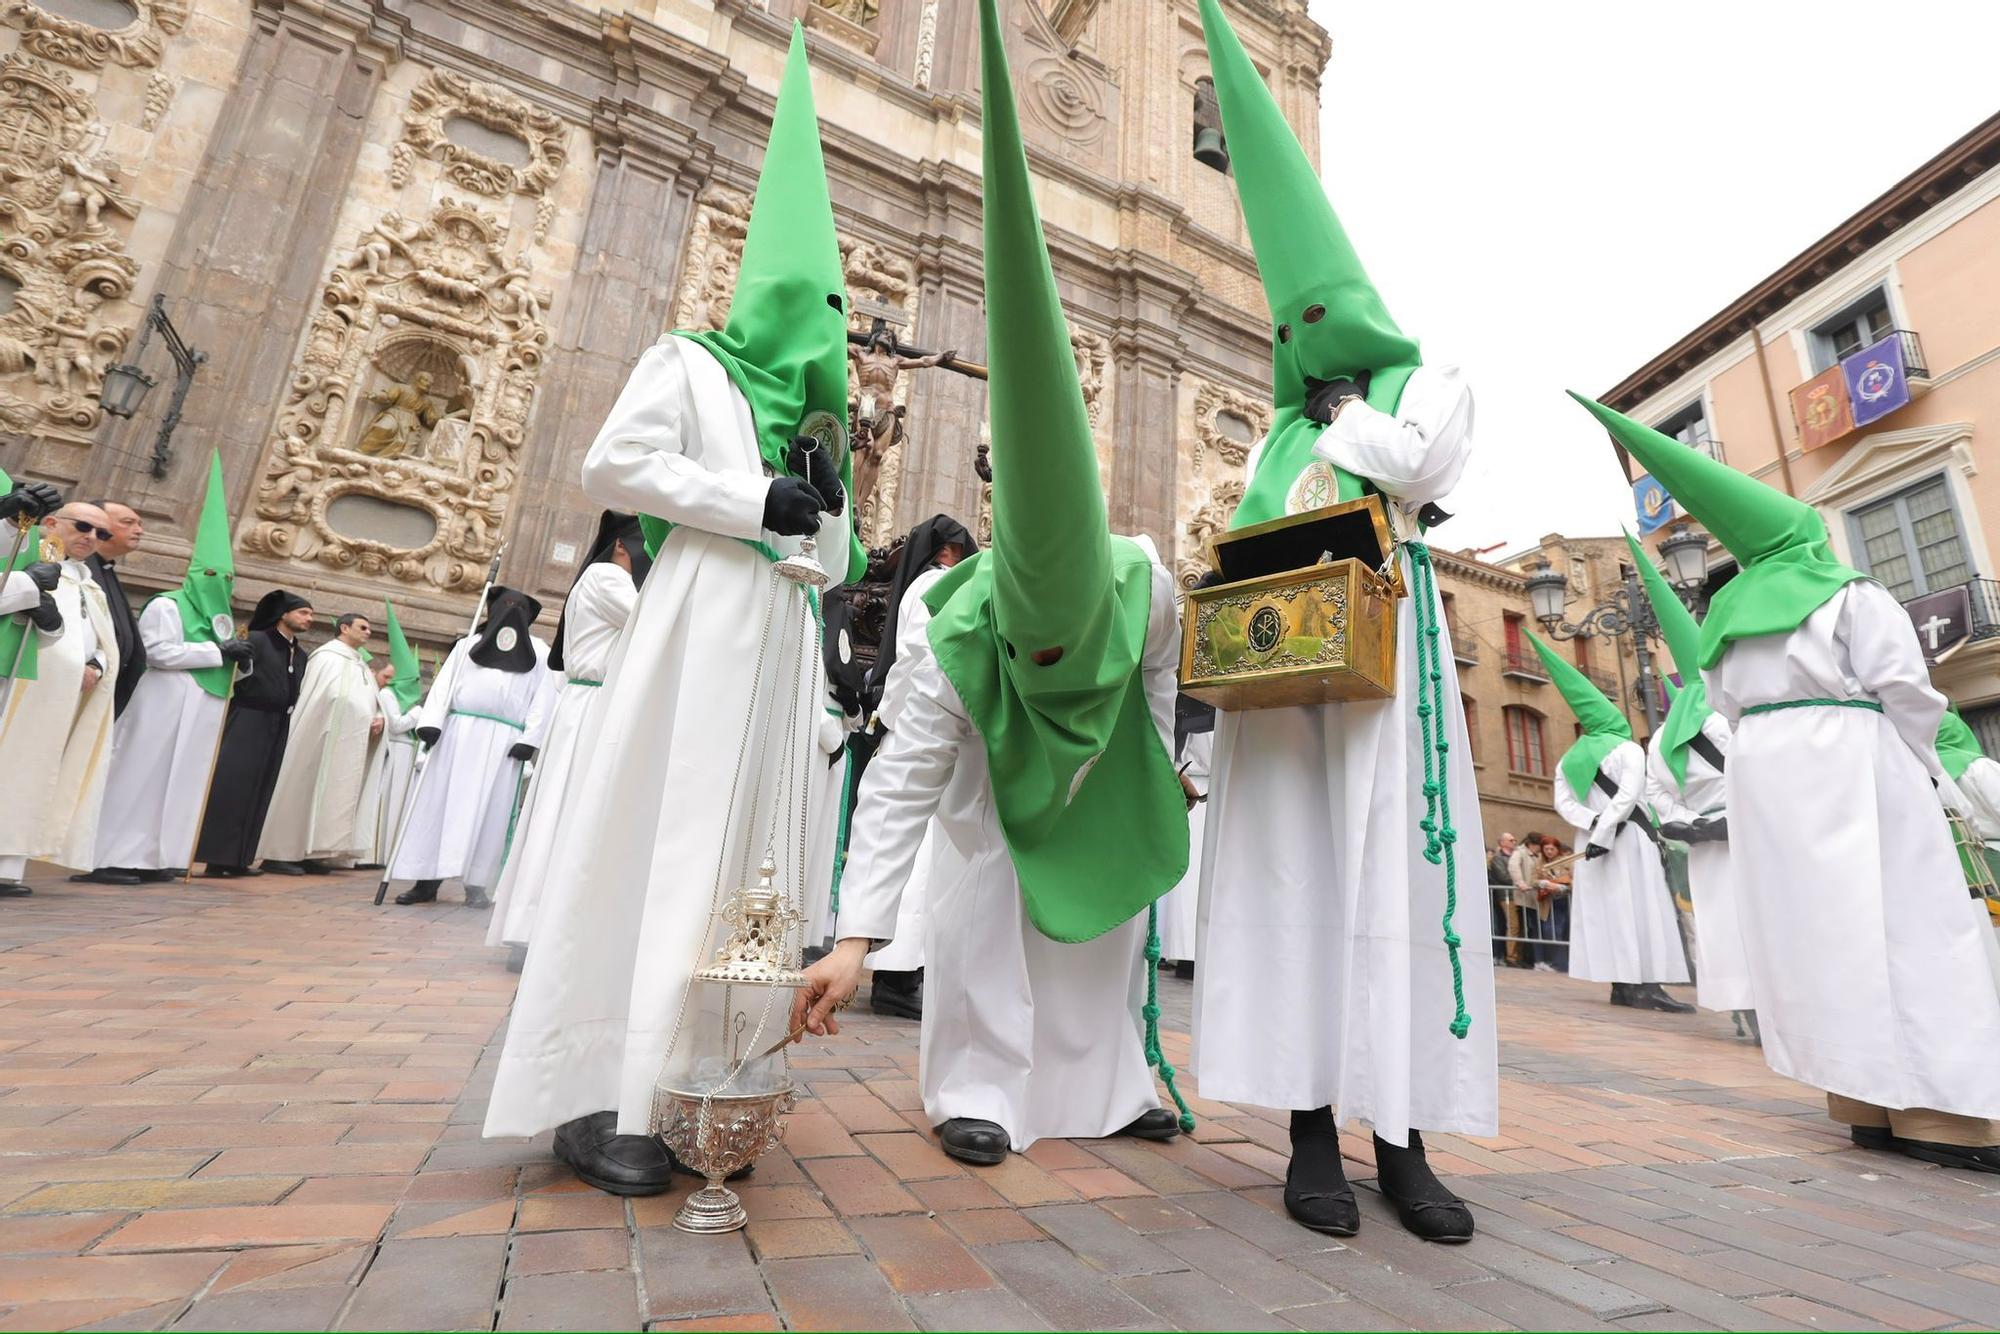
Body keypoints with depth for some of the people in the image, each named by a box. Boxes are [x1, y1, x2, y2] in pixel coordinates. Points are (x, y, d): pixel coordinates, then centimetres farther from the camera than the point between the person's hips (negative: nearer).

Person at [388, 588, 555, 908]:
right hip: (458, 733, 2)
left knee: (487, 812, -2)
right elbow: (444, 685, 9)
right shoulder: (468, 644, 21)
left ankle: (476, 884, 0)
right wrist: (430, 722, -7)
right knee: (439, 803, -1)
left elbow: (544, 699, 4)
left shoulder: (539, 652, 15)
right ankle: (428, 880, 3)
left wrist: (529, 740, -9)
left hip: (503, 742, -2)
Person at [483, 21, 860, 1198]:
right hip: (703, 632, -7)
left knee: (750, 851, 2)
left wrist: (828, 503, 2)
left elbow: (836, 567, 22)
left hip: (783, 649, 7)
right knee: (667, 842, -11)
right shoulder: (690, 363, 8)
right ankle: (599, 1098, -3)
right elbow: (613, 465, -8)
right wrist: (760, 503, -11)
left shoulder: (804, 413, 25)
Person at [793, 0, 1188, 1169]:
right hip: (990, 758, -3)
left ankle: (1108, 1082, 20)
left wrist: (1159, 777, 2)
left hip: (1104, 764, 4)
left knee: (1112, 906, 5)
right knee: (982, 904, -9)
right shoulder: (955, 638, -39)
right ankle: (977, 1088, 6)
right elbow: (898, 789, -39)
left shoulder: (1147, 582, -32)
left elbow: (1160, 679, -9)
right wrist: (854, 940, -41)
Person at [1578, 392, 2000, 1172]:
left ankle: (1867, 1105, 10)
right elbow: (1904, 689, -3)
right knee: (1903, 925, -4)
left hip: (1763, 769, 5)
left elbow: (1728, 707, 10)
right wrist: (1924, 764, 9)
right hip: (1847, 761, -4)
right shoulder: (1851, 595, 1)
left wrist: (1776, 742, 13)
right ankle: (1937, 1114, -5)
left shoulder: (1729, 615, 15)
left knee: (1814, 927, 5)